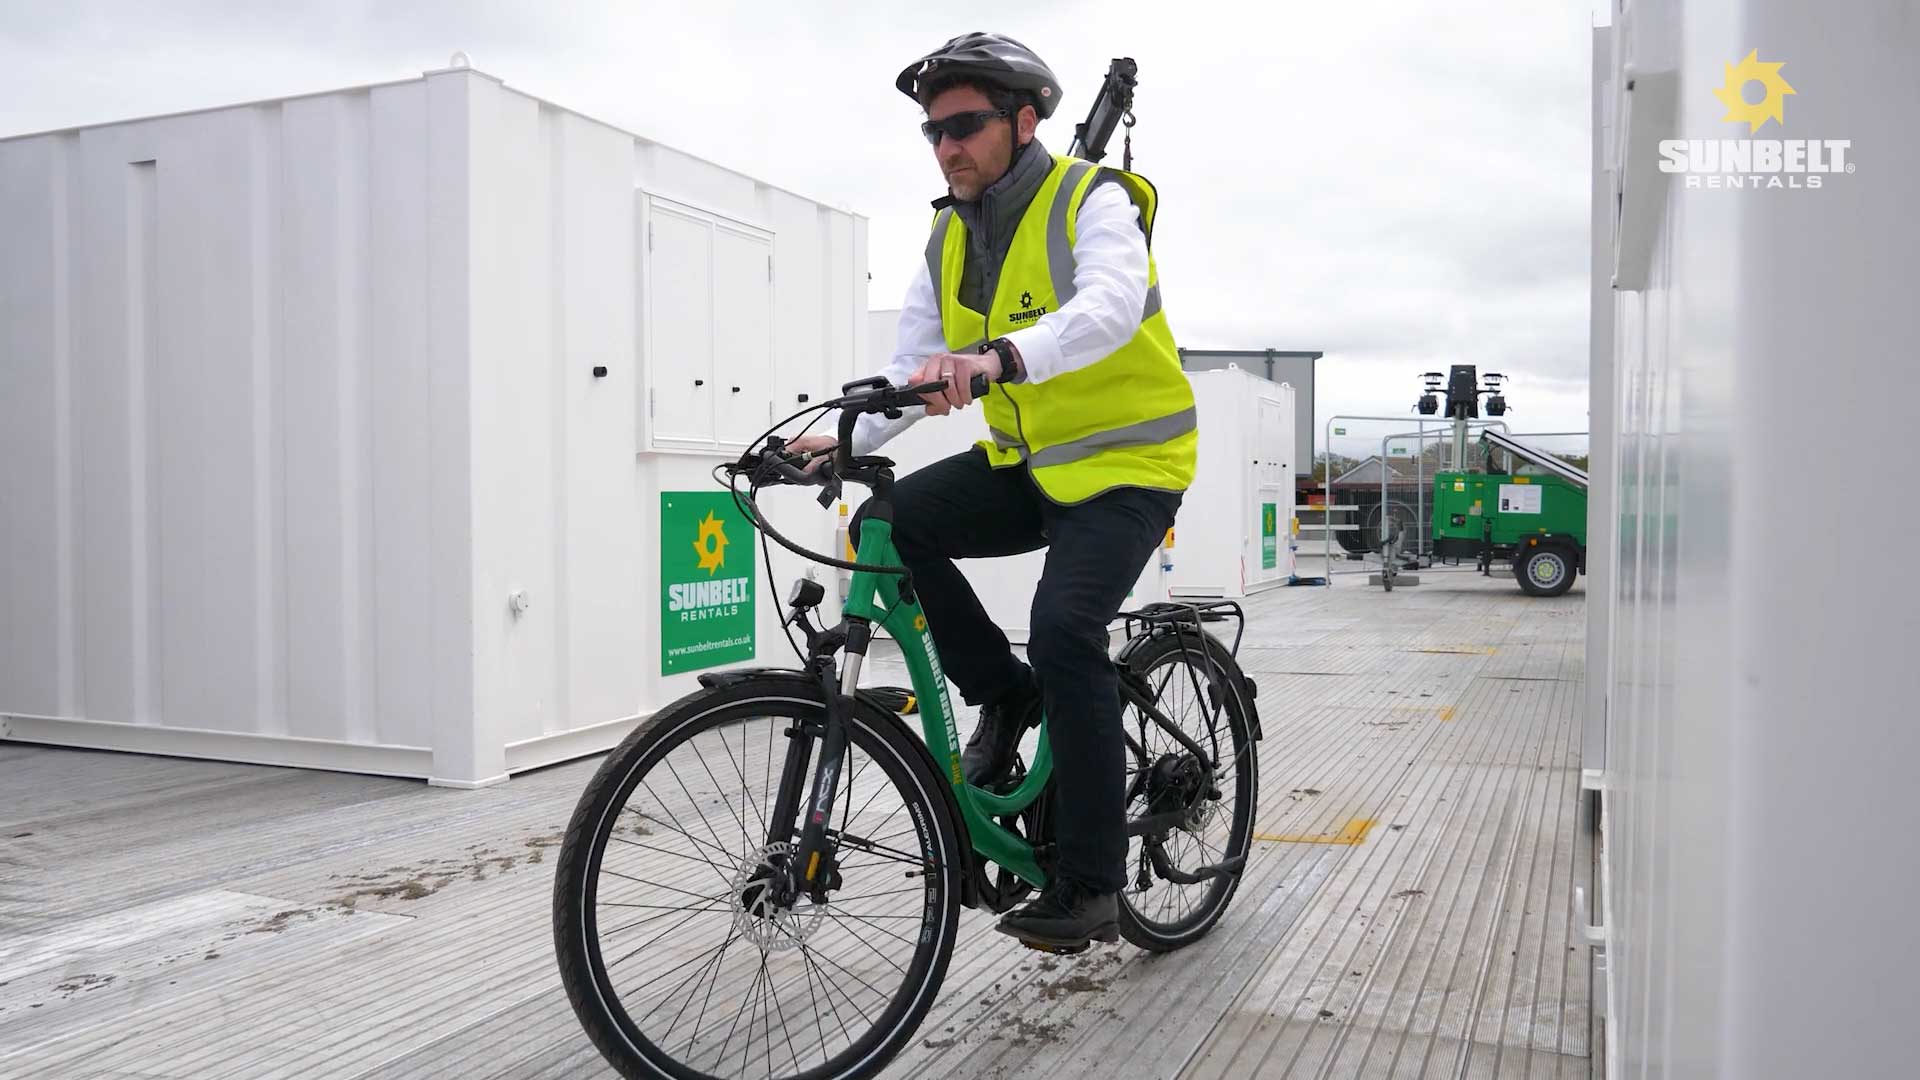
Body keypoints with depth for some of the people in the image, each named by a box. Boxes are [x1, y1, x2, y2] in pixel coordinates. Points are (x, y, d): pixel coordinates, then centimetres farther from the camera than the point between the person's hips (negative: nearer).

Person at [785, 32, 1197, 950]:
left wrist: (998, 356, -52)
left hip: (1125, 464, -6)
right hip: (1024, 464, 6)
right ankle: (1005, 696, 2)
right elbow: (914, 366, 1)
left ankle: (1091, 882, -10)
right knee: (893, 524, -18)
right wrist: (845, 440, -16)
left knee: (1064, 631, -26)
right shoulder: (950, 238, 6)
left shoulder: (1092, 202, -13)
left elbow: (1108, 309, -34)